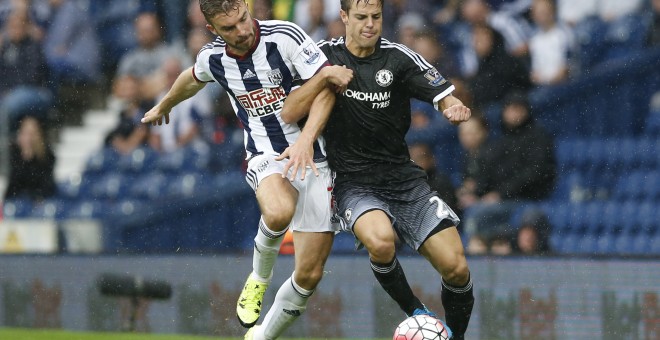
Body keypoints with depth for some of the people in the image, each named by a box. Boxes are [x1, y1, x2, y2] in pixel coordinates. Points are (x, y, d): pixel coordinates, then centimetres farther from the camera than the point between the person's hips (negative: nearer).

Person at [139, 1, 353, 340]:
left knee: (309, 276, -4)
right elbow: (192, 79, 26)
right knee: (278, 213, -38)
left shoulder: (284, 36, -13)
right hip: (267, 157, 1)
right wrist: (163, 106, 42)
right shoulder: (213, 57, 0)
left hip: (314, 159, -1)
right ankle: (259, 277, -6)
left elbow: (332, 80, -9)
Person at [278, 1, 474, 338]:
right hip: (353, 182, -2)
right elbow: (289, 114, -6)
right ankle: (415, 312, -8)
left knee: (456, 268, -10)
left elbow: (447, 99, -4)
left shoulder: (398, 58, -1)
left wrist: (456, 108, -27)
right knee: (380, 240, -35)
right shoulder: (325, 55, -1)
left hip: (403, 177, 2)